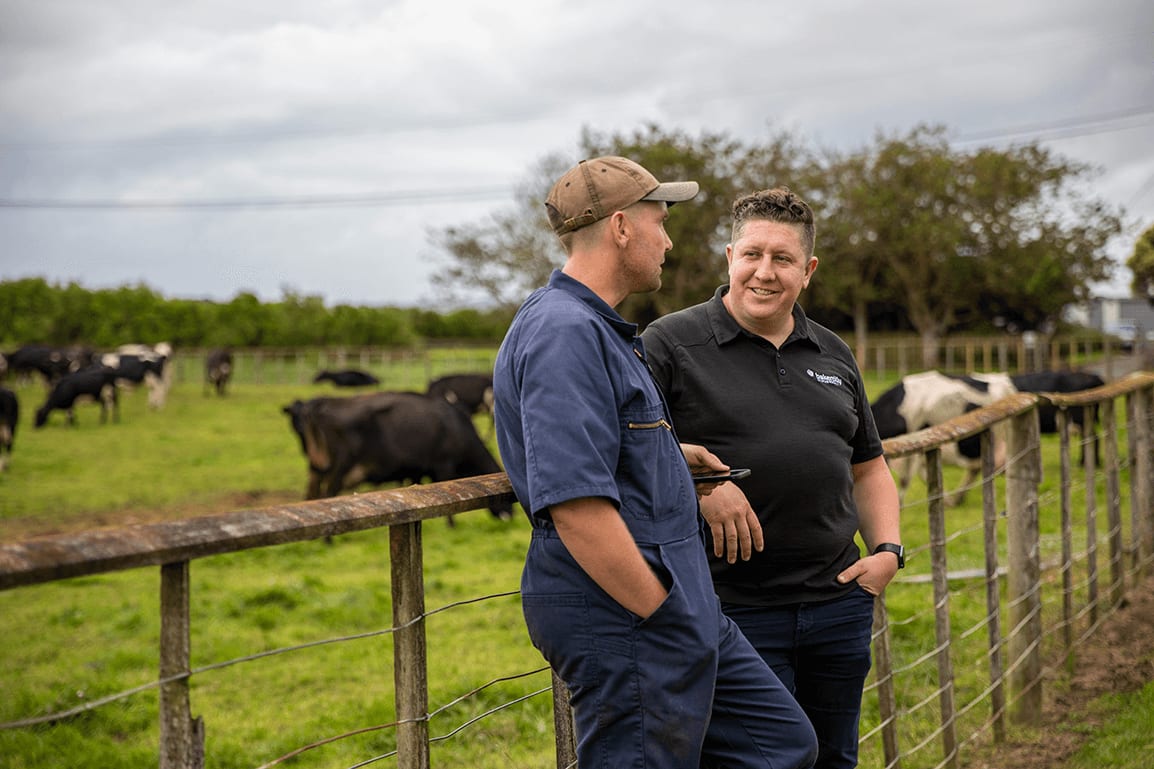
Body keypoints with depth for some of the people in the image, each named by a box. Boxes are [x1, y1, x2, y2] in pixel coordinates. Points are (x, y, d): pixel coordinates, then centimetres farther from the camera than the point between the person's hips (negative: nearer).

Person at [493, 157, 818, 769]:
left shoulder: (595, 327, 16)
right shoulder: (564, 334, -19)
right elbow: (575, 501, -26)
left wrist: (672, 454, 22)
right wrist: (660, 612, -20)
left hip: (679, 608, 10)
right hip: (624, 621, -10)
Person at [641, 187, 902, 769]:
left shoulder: (834, 356, 14)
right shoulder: (671, 344, -5)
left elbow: (867, 467, 21)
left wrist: (888, 550, 7)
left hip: (839, 603, 6)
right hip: (731, 609, -5)